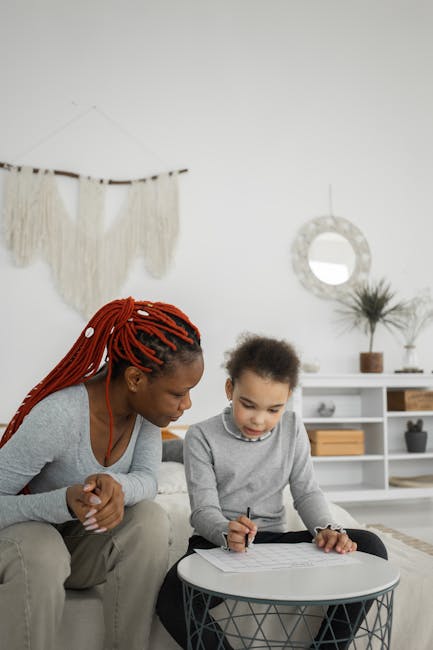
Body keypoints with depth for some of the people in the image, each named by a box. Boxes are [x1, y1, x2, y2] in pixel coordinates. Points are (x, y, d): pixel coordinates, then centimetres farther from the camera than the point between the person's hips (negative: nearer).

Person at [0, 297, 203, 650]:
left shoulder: (145, 404, -14)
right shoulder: (60, 417, -33)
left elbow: (147, 479, -16)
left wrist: (117, 487, -40)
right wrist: (66, 501, -45)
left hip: (84, 543, 5)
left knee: (150, 519, -24)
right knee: (40, 557, -37)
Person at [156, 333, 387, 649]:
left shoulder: (293, 428, 4)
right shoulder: (202, 437, -7)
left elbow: (307, 491, 4)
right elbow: (204, 509, -11)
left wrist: (327, 528, -18)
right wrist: (227, 533, -34)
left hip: (275, 540, 4)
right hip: (218, 542, -3)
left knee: (370, 546, -18)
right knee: (172, 598, -37)